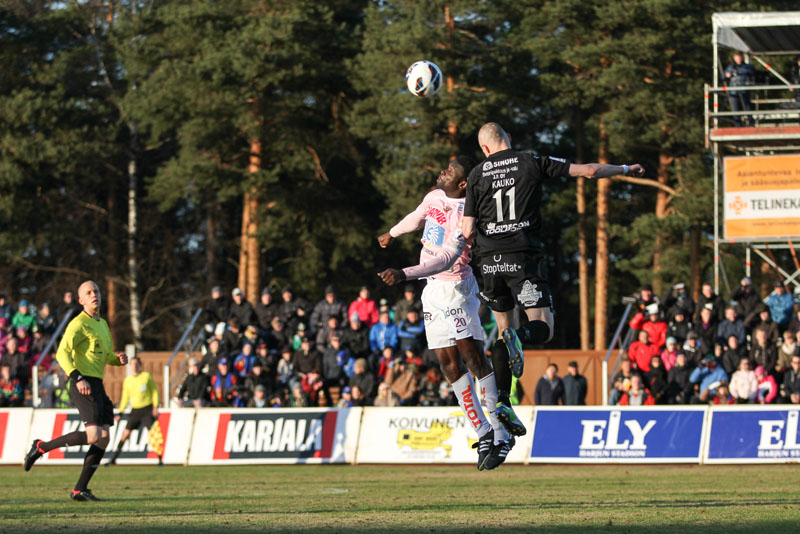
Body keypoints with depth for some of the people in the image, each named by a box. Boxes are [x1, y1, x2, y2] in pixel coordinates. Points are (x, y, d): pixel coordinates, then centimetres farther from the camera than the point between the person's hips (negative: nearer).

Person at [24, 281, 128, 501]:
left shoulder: (102, 324, 21)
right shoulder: (79, 324, -8)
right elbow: (62, 353, -18)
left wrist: (118, 359, 9)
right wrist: (77, 378, -29)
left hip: (97, 384, 9)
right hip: (84, 385, -9)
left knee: (104, 438, 5)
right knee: (93, 435, -19)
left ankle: (80, 489, 8)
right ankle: (41, 447, -5)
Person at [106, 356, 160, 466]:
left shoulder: (147, 376, 0)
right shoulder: (127, 380, 10)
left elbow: (154, 391, 3)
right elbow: (125, 397, 17)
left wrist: (155, 407, -8)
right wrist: (120, 413, 12)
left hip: (147, 410, -3)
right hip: (135, 410, 3)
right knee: (126, 433, -2)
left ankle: (160, 459, -6)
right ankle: (113, 459, 5)